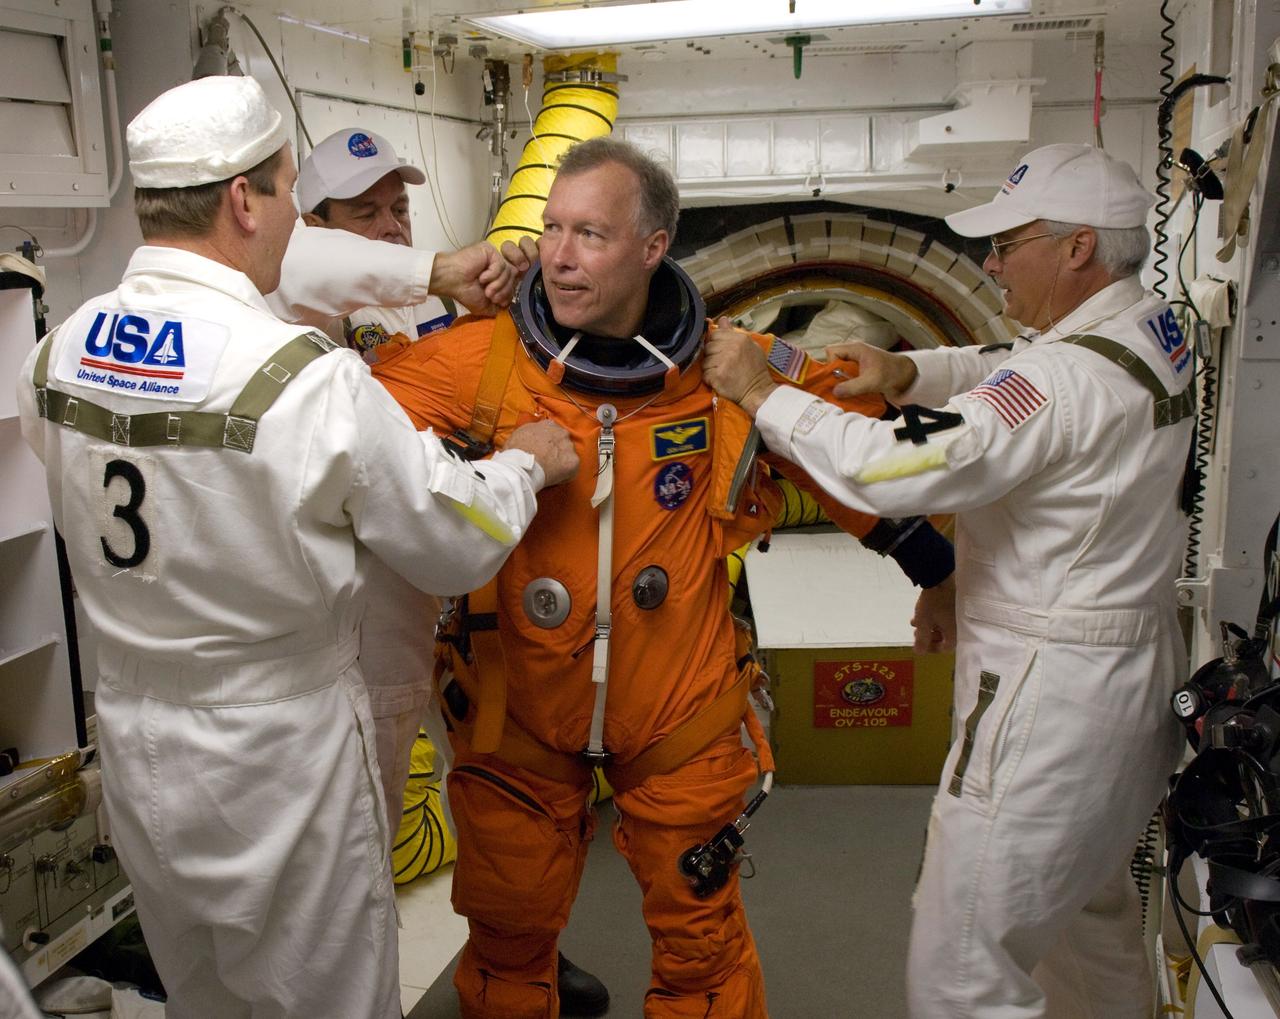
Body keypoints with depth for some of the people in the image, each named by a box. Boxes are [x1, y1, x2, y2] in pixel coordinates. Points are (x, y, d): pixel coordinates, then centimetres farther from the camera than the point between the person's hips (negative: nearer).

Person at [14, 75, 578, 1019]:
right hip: (279, 769, -6)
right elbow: (462, 545, -17)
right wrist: (524, 462, 4)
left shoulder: (60, 350, -6)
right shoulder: (308, 380, -26)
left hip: (134, 755, 6)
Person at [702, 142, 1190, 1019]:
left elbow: (892, 470, -31)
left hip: (1047, 699, -10)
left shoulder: (1067, 379, -25)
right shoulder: (1154, 335, 5)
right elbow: (1004, 372, 19)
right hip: (1138, 672, 10)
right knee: (1093, 925, 28)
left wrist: (759, 391, -19)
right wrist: (905, 372, 1)